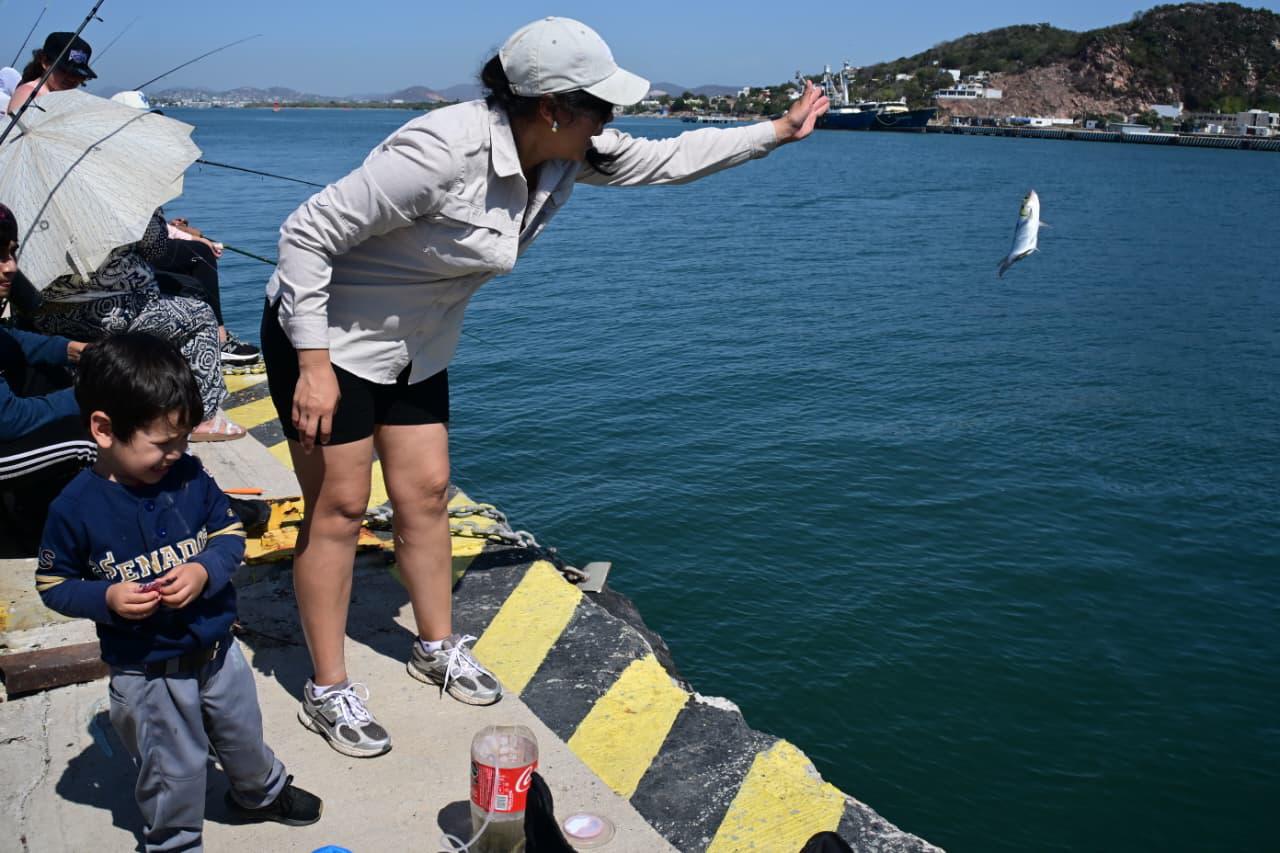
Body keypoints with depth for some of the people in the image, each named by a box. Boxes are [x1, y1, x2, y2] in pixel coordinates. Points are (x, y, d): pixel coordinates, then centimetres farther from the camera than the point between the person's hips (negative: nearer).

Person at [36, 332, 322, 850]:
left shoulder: (189, 477, -10)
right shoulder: (75, 509, -18)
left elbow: (230, 533, -3)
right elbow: (53, 584, -8)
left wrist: (206, 571, -22)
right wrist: (105, 599, -25)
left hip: (217, 649, 4)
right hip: (145, 672, -4)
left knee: (242, 734, 26)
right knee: (173, 769, 13)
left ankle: (262, 793, 55)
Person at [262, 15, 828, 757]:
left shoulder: (569, 154, -10)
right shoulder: (445, 152, -34)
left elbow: (667, 159, 6)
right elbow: (309, 231, -28)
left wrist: (776, 133, 8)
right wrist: (315, 365, -28)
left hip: (415, 346, 7)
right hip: (328, 339, -7)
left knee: (426, 494, 12)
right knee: (340, 507, 0)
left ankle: (438, 648, 31)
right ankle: (328, 691, 14)